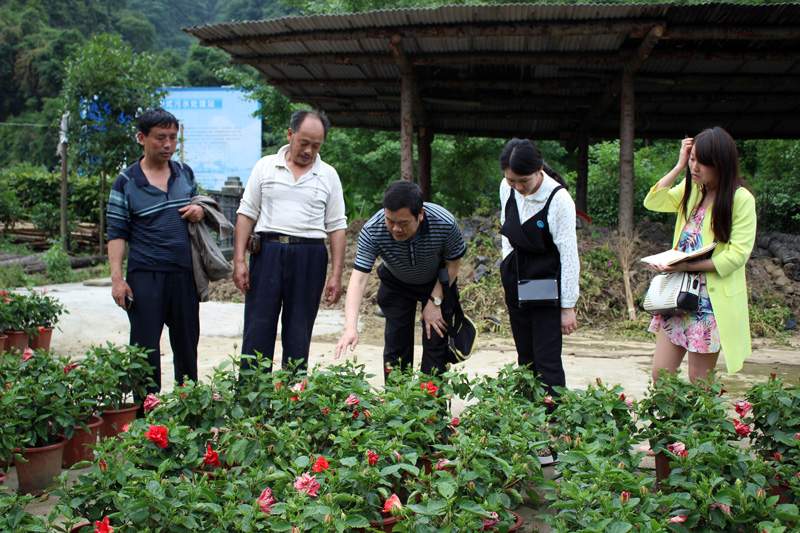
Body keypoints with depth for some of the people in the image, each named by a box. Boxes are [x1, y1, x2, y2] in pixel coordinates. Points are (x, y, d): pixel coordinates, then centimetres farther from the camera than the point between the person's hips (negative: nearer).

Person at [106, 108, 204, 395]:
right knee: (146, 348, 1)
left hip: (184, 273, 4)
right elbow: (117, 233, -3)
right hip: (145, 277, -4)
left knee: (187, 344, 13)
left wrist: (200, 211, -1)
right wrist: (117, 278, -11)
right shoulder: (126, 182, -3)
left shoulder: (185, 173, 9)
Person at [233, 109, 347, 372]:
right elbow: (246, 215, 6)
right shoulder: (265, 166, 6)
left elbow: (336, 227, 6)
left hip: (309, 257, 1)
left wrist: (336, 274, 0)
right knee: (257, 329, 0)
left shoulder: (328, 175, 8)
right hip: (267, 252, 0)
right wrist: (239, 260, -3)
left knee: (299, 333, 7)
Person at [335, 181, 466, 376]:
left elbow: (453, 263, -15)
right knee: (396, 342, -1)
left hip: (437, 282, 0)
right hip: (396, 284, 1)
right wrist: (351, 327, -47)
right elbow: (359, 277, -37)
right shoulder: (371, 230, -34)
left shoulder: (445, 223, -34)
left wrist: (435, 301, -17)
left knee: (436, 340, -5)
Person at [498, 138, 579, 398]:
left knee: (547, 360, -6)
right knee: (525, 358, 14)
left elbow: (569, 255, -18)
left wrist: (568, 307, -16)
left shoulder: (559, 199, -22)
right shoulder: (507, 188, -5)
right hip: (515, 283, 6)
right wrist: (509, 265, 9)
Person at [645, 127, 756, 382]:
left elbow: (738, 254, -16)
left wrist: (688, 266, -23)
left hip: (713, 300, -6)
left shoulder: (741, 199, -11)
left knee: (699, 382, 3)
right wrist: (679, 166, -2)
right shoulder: (691, 189, 10)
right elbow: (652, 202, 2)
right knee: (660, 373, 4)